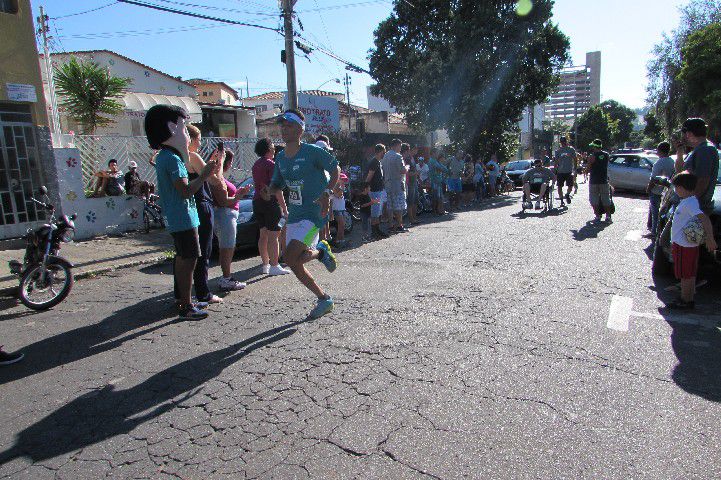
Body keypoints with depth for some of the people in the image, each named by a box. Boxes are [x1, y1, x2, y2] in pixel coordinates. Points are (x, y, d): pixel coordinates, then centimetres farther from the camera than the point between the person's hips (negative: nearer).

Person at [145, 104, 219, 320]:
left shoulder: (163, 156, 15)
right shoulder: (172, 158, -17)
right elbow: (186, 191, -22)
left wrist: (204, 173, 13)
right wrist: (204, 175, -13)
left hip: (176, 219, 10)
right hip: (184, 219, -10)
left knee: (182, 259, 17)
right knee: (188, 261, -5)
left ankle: (181, 299, 28)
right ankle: (186, 307, 1)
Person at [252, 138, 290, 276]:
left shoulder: (256, 165, 14)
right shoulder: (271, 164, -12)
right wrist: (284, 208, -14)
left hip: (257, 201, 9)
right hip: (271, 202, -9)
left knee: (263, 234, 12)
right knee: (273, 235, -5)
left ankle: (265, 264, 18)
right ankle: (274, 266, -4)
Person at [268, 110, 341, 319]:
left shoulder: (313, 152, -10)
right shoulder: (280, 158, 10)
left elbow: (335, 170, -3)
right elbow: (276, 185, 17)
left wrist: (326, 194, -17)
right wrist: (269, 191, -6)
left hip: (314, 214, -7)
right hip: (294, 215, 7)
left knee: (290, 257, -20)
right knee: (296, 263, 7)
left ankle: (320, 252, 9)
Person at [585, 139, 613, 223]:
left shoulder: (592, 156, -11)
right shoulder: (606, 155, 3)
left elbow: (588, 170, -8)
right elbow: (606, 166, 15)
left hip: (594, 181, -4)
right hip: (604, 180, 4)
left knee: (594, 199, 5)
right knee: (606, 199, 10)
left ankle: (598, 216, 4)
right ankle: (608, 216, 7)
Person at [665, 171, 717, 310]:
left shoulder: (689, 203, -22)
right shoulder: (689, 200, 8)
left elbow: (704, 218, -31)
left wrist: (710, 238, -34)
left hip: (684, 246, -9)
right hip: (688, 244, 9)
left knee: (686, 275, 1)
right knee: (689, 275, 17)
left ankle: (686, 302, 11)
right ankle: (688, 300, 27)